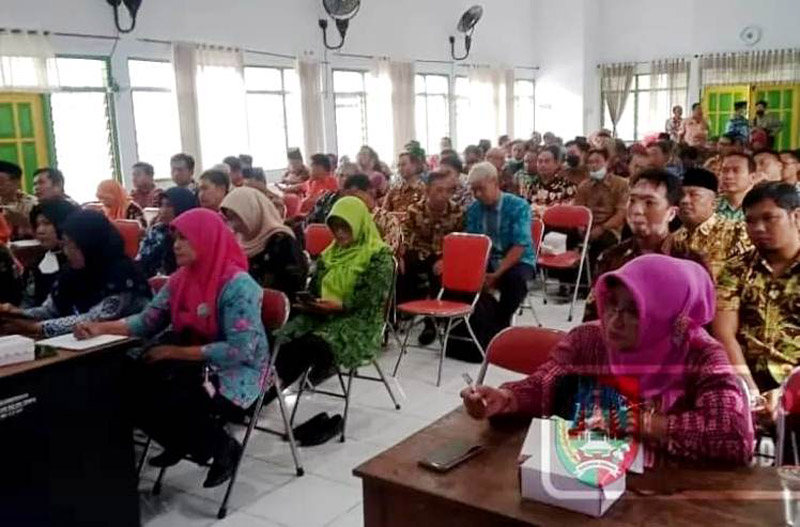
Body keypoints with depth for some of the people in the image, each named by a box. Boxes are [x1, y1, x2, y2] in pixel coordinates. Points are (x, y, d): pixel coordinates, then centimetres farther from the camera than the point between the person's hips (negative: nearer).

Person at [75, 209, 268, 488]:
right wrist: (101, 328, -14)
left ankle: (223, 447, 1)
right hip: (191, 362, 7)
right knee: (129, 386, -12)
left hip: (235, 371, -7)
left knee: (167, 404, -28)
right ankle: (180, 442, 14)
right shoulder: (181, 278, 3)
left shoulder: (238, 285, -21)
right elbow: (148, 320, 3)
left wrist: (174, 352, -23)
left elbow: (239, 350, -26)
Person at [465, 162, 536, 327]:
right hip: (486, 260, 4)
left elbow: (520, 246, -18)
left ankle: (499, 323, -15)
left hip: (517, 261, -3)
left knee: (515, 278, -36)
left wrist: (497, 273, -28)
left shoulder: (518, 206, -11)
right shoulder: (473, 209, 2)